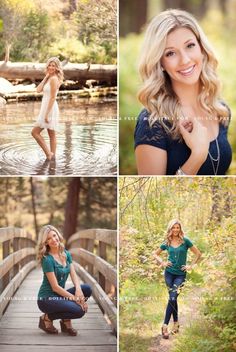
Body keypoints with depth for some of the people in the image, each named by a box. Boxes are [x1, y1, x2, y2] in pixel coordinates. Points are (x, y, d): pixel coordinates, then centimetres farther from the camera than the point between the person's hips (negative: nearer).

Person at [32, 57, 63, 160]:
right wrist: (46, 77, 1)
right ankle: (52, 156, 14)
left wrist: (47, 114, -21)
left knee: (35, 132, -5)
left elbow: (53, 98, -19)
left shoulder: (54, 79, -15)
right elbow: (38, 90, 4)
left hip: (50, 109, -10)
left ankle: (48, 153, -4)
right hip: (48, 108, 10)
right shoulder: (49, 78, 13)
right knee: (52, 135, 10)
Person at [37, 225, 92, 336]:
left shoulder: (66, 254, 6)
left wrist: (78, 289, -21)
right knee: (79, 310, -26)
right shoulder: (47, 259, -17)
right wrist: (75, 299, -20)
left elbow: (74, 275, 0)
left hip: (60, 295, 7)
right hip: (47, 298, -7)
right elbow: (55, 287, -18)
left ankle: (66, 321, 1)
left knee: (87, 289, -13)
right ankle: (47, 318, -3)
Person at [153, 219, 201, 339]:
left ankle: (165, 325, -11)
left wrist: (191, 266, -3)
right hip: (169, 273, 2)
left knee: (172, 298, -12)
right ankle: (176, 322, 19)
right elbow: (155, 254, 17)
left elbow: (198, 253, 2)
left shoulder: (185, 241, -3)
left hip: (180, 274, -2)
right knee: (173, 298, 5)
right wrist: (162, 263, 2)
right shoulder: (167, 243, 4)